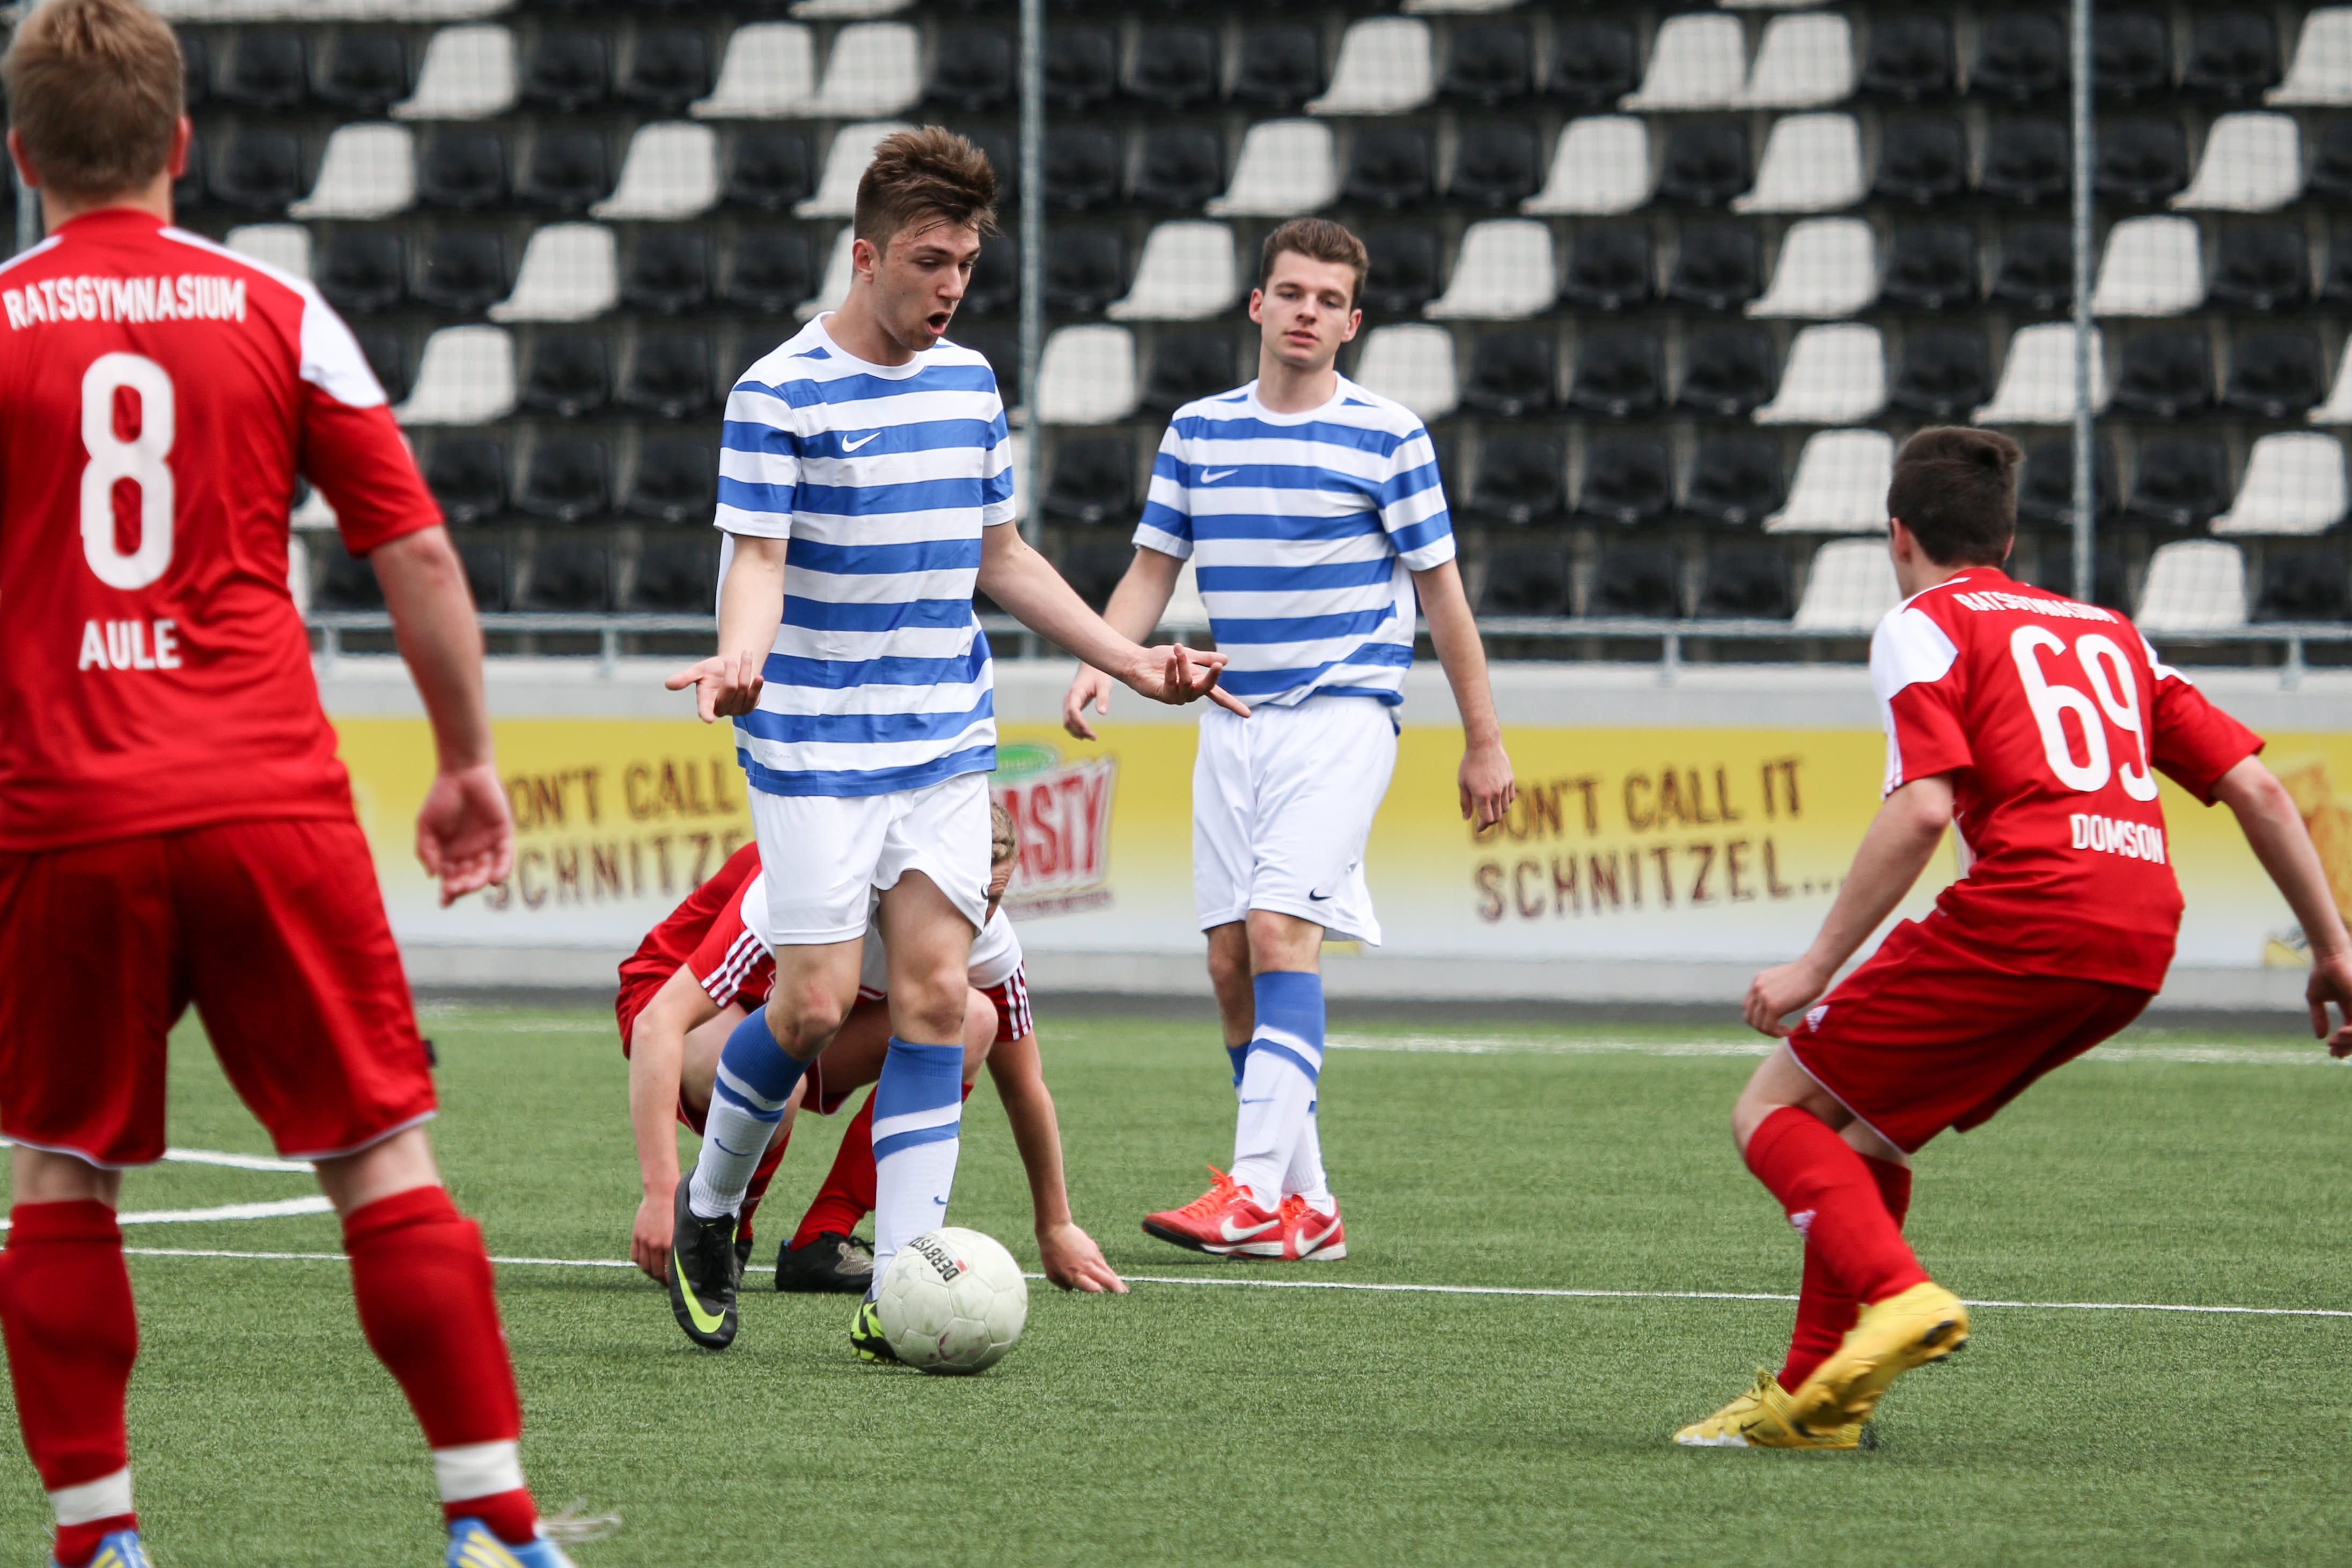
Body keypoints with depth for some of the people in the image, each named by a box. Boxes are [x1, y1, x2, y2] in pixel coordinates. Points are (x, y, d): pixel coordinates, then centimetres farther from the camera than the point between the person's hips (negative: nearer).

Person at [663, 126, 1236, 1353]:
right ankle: (709, 1207, 18)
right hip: (814, 745, -5)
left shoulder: (969, 383, 10)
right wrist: (739, 658, -35)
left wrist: (1132, 661, 17)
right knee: (818, 1001, -8)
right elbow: (758, 560, -14)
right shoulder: (780, 395, -8)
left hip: (947, 745, 5)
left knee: (934, 990, -4)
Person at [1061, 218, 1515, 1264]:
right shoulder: (1198, 430, 10)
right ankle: (1308, 1207, 9)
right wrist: (1098, 663, -6)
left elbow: (1439, 590, 3)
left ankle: (1260, 1188, -27)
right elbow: (1152, 569, 13)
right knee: (1232, 962, 1)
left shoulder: (1388, 434, -2)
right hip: (1234, 719, 5)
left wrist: (1484, 742, 5)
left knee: (1280, 929, -20)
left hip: (1343, 715, -5)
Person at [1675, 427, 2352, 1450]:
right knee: (1867, 1126, 23)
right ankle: (1812, 1395, 19)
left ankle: (1898, 1296, -20)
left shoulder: (1924, 625, 7)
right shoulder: (2107, 631, 26)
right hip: (2142, 943, 7)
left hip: (2022, 915, -7)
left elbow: (1922, 810, -10)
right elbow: (2254, 786, 18)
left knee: (1775, 1112, 4)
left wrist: (1817, 967, -5)